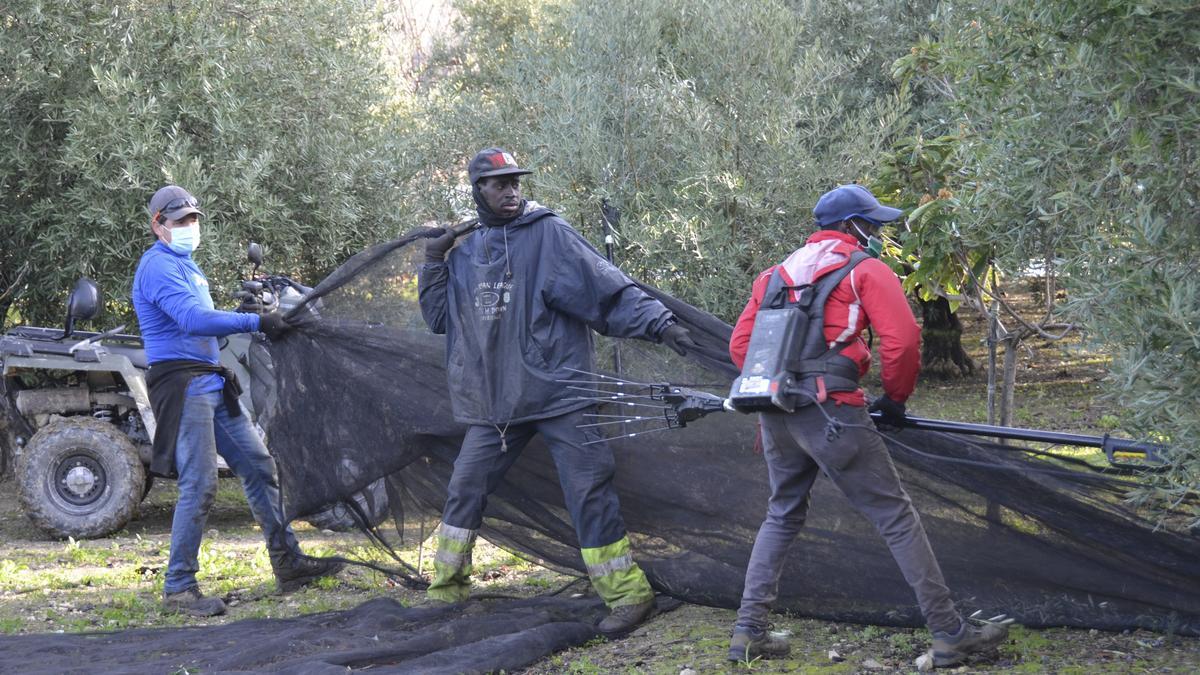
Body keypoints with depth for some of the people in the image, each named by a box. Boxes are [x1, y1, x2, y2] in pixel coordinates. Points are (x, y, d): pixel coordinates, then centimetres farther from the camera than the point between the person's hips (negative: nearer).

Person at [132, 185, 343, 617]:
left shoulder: (185, 264, 21)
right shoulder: (159, 266, -12)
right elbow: (193, 320, -26)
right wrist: (257, 322, -27)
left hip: (212, 384, 10)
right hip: (182, 383, -10)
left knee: (258, 466, 9)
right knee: (199, 485, -12)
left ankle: (288, 565, 14)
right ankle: (178, 588, -5)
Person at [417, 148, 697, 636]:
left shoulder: (548, 235, -4)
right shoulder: (465, 254, 11)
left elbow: (607, 288, -8)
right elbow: (439, 318, 17)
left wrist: (658, 323, -17)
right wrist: (433, 262, 5)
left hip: (557, 391, -5)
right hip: (495, 401, 5)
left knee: (589, 492, -7)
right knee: (465, 490, 9)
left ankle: (628, 594, 1)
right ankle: (445, 590, 25)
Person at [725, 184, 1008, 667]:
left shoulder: (777, 273, 22)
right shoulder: (866, 270, 4)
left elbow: (740, 343, 17)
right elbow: (903, 340, -7)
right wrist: (895, 399, 8)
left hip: (775, 415, 6)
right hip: (831, 413, -6)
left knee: (782, 516, 23)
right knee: (896, 517, 1)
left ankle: (748, 632, 17)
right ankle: (949, 634, 2)